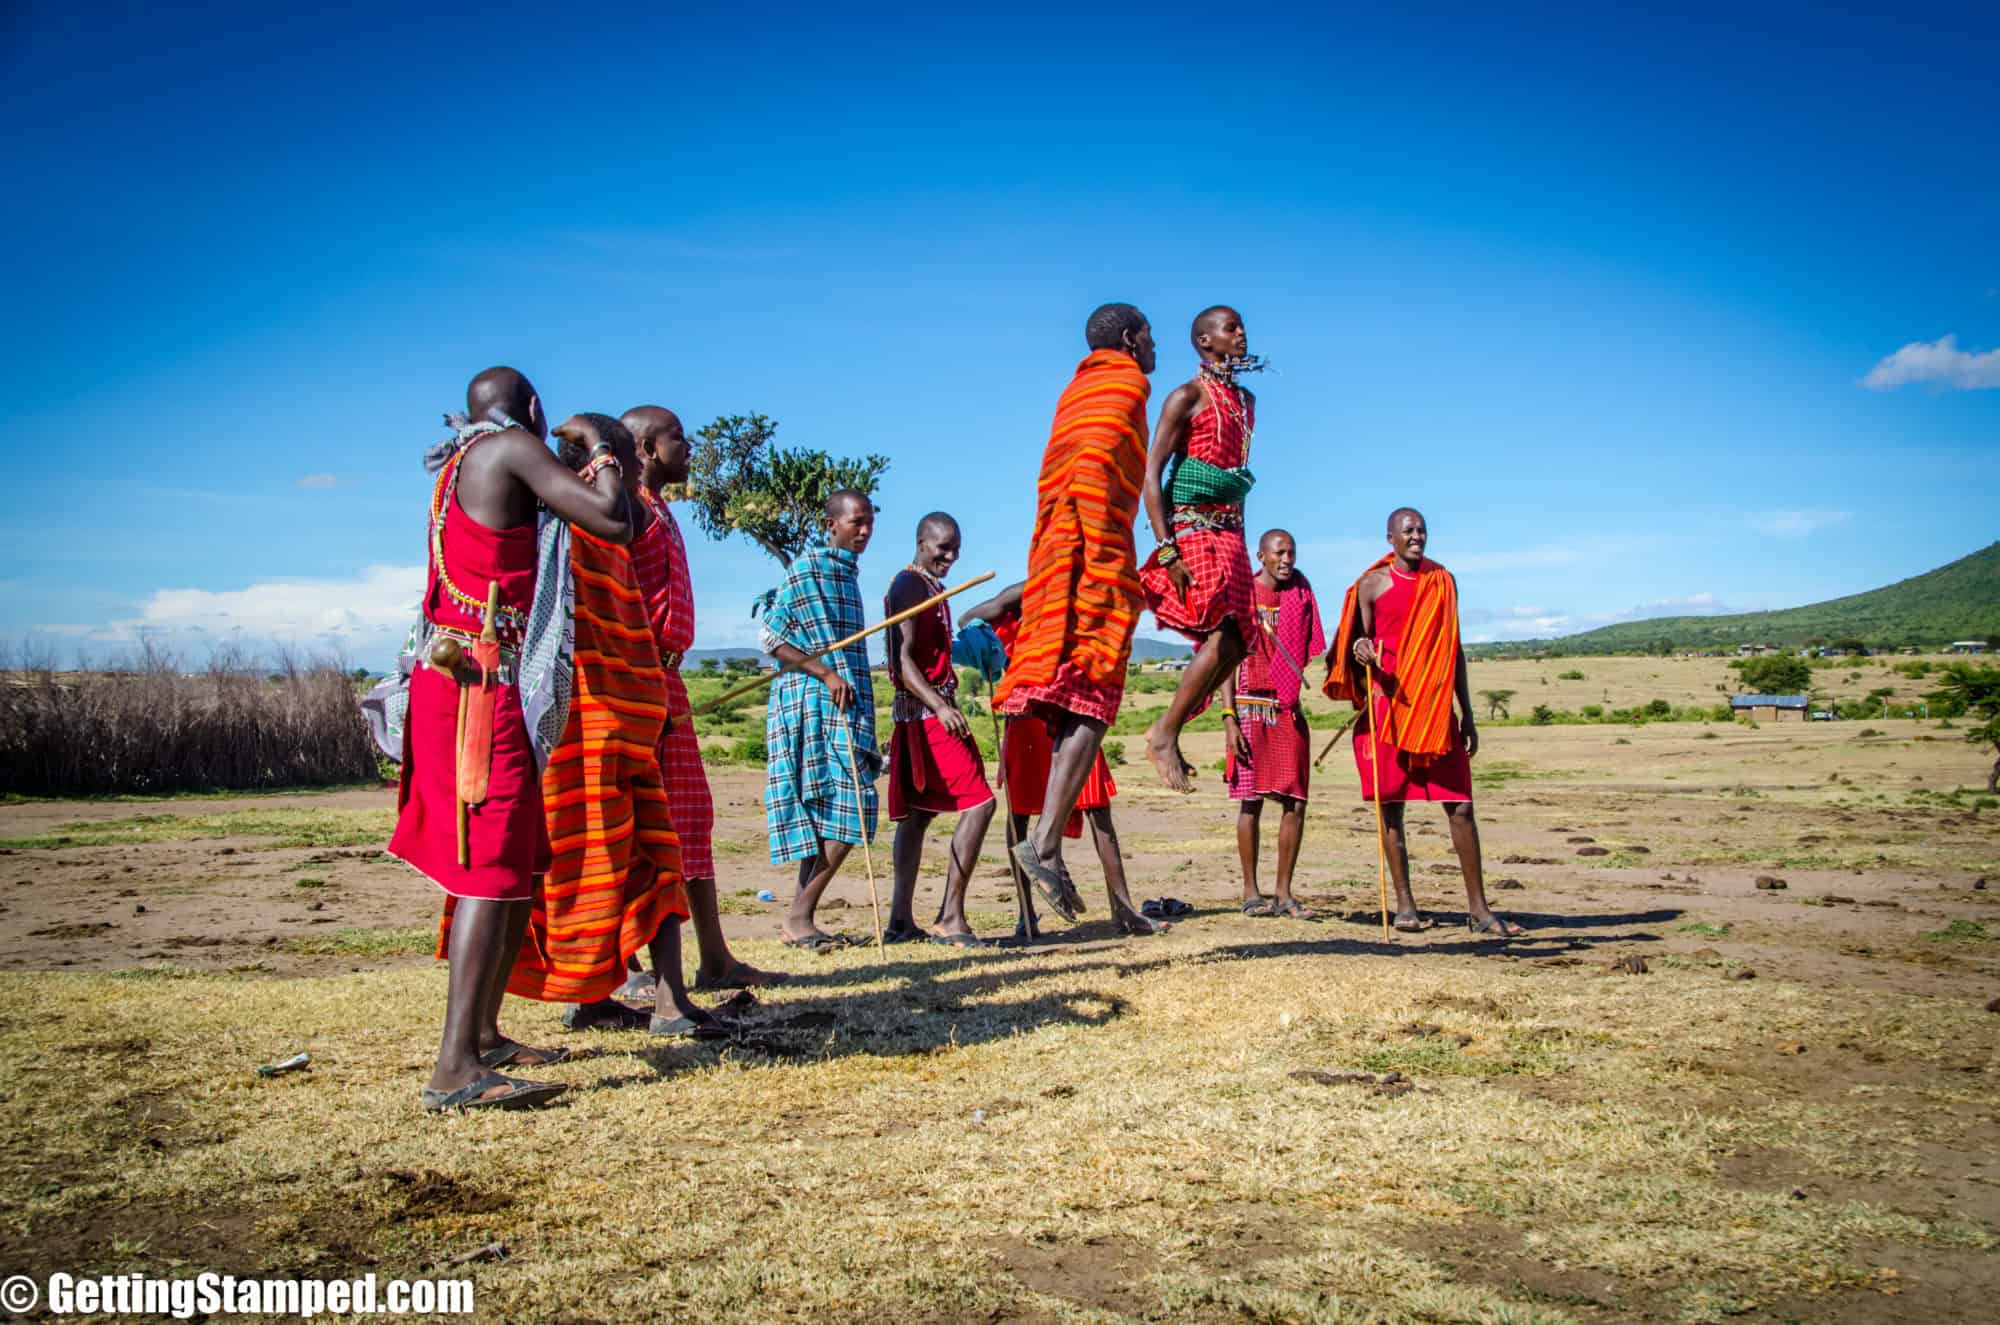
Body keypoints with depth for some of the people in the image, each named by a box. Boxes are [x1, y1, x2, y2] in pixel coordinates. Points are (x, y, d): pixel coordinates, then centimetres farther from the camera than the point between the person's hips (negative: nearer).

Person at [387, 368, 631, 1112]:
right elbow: (613, 523, -14)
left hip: (456, 680, 10)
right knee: (494, 867, -14)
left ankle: (484, 1033, 20)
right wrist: (598, 445, 4)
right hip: (481, 685, -10)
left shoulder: (461, 467, 21)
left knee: (523, 862, 14)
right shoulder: (512, 448, -6)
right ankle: (456, 1069, -17)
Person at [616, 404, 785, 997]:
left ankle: (715, 958, 15)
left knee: (690, 814, 10)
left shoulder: (659, 511, 22)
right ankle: (623, 969, 0)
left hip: (665, 676, 10)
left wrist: (665, 686, 20)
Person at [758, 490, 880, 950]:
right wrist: (826, 674, -19)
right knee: (848, 809, -13)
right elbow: (771, 637, -12)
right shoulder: (808, 566, -7)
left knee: (830, 814, 7)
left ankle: (800, 919, 11)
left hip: (846, 704, 9)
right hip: (815, 704, -9)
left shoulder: (848, 571, 19)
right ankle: (799, 917, -8)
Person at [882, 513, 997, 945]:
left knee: (919, 813, 9)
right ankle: (951, 917, -11)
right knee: (979, 803, -13)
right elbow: (903, 658, -20)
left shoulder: (933, 587, 20)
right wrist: (941, 708, -30)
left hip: (935, 709, 10)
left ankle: (900, 920, 11)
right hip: (923, 711, -10)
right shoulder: (909, 586, -11)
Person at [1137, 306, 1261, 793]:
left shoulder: (1246, 400, 19)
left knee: (1236, 642, 1)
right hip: (1193, 529, -8)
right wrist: (1166, 549, -20)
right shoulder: (1188, 397, -5)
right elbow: (1151, 473, -11)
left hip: (1231, 532, 8)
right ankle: (1163, 735, -9)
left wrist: (1239, 537, 17)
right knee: (1223, 636, -19)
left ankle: (1169, 733, 9)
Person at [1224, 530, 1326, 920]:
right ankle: (1251, 891, 7)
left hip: (1291, 712, 4)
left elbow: (1311, 654, 14)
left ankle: (1284, 892, 7)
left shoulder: (1301, 598, 13)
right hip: (1252, 709, -4)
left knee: (1295, 802, 0)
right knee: (1251, 801, -1)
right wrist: (1229, 718, -10)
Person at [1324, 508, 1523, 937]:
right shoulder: (1372, 583, 3)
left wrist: (1467, 714, 12)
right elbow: (1357, 642, 5)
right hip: (1386, 705, -2)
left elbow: (1454, 649, 15)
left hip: (1436, 709, 3)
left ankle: (1477, 908, 3)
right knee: (1392, 806, 2)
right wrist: (1362, 652, -21)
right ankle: (1404, 904, 12)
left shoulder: (1443, 582, 13)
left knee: (1460, 807, -2)